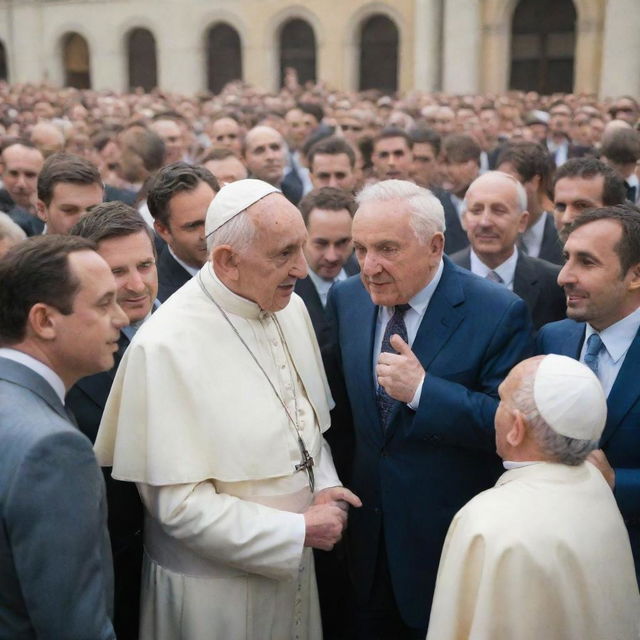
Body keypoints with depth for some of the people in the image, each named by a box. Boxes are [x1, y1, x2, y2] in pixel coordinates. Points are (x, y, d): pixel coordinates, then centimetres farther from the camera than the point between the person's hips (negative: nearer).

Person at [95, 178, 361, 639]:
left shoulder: (291, 308, -1)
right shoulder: (168, 346, -23)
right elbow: (179, 504, -20)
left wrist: (324, 483, -5)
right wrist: (298, 532, -17)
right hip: (216, 587, -6)